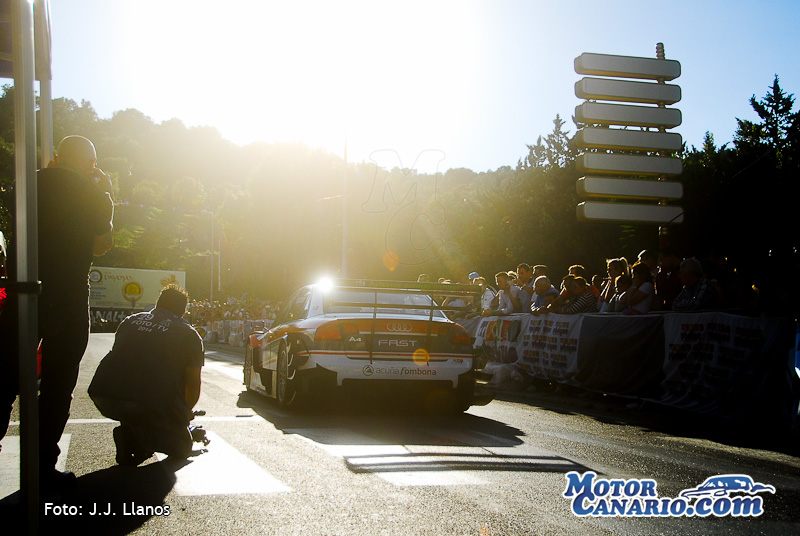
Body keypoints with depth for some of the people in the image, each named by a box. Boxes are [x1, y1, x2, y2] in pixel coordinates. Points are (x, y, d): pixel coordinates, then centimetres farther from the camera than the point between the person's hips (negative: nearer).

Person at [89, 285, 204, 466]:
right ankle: (134, 436, -9)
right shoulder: (189, 334, 13)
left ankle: (130, 432, 10)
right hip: (154, 403, -4)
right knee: (182, 447, 15)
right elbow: (193, 385, 16)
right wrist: (184, 414, 37)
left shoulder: (130, 321, 24)